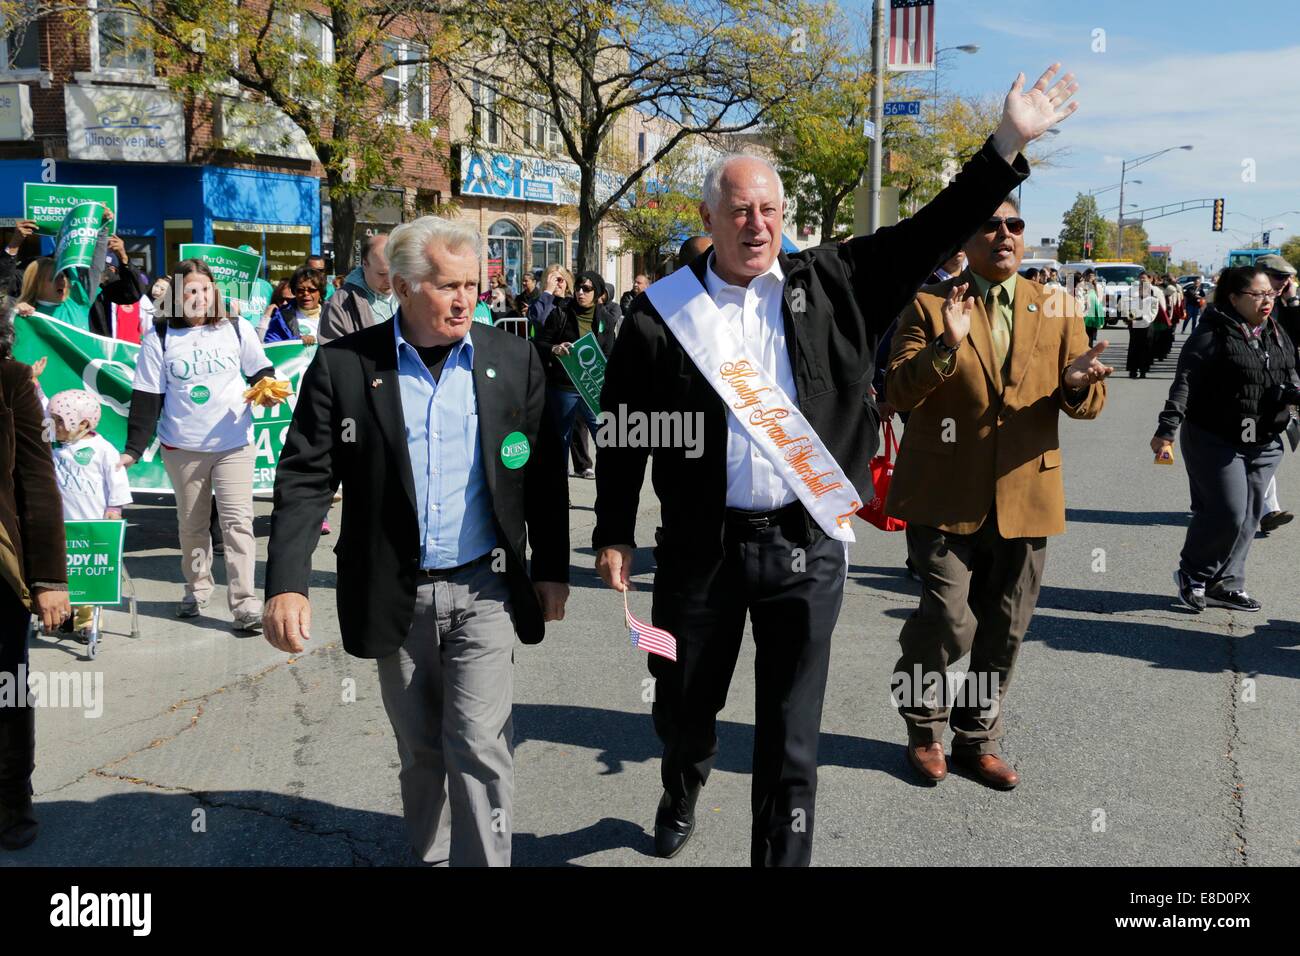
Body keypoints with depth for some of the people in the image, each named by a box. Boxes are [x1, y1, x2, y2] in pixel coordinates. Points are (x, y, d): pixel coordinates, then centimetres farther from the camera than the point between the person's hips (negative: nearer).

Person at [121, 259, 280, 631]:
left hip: (234, 443, -1)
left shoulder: (235, 329, 1)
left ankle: (245, 603, -5)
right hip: (181, 447, 1)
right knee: (191, 524, 13)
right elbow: (146, 397, 0)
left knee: (237, 521, -7)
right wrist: (134, 448, -4)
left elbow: (261, 370, 12)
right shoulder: (159, 338, 0)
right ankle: (197, 589, 32)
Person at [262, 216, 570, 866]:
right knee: (421, 752, 15)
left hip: (485, 589, 0)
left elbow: (543, 475, 4)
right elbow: (305, 479, -7)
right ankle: (431, 855, 37)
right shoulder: (343, 366, -5)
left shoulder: (512, 360, -1)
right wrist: (288, 583, -16)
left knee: (477, 744, -7)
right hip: (397, 595, 1)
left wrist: (552, 570, 4)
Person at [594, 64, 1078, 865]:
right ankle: (683, 792, 52)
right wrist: (614, 536, 3)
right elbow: (624, 433, 2)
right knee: (683, 699, 19)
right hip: (700, 544, 0)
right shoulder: (663, 311, -1)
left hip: (806, 542, 0)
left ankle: (784, 856, 26)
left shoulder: (829, 285, 3)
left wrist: (1009, 144, -2)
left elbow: (931, 234, 5)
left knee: (792, 730, 8)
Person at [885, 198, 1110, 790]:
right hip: (946, 496, -3)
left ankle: (977, 736, 32)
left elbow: (1089, 404, 7)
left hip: (1024, 495, 4)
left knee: (1003, 632, 11)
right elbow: (897, 392, -9)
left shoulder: (1056, 308, 10)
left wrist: (1077, 385, -17)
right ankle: (924, 725, 20)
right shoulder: (930, 306, 0)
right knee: (950, 623, -8)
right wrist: (947, 345, -25)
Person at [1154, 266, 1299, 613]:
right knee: (1227, 512, -10)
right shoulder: (1214, 333, -12)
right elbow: (1185, 382, -18)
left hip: (1264, 445, 7)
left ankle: (1225, 584, 21)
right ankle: (1192, 574, 12)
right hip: (1216, 442, -7)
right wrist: (1167, 429, -27)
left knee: (1249, 517, 9)